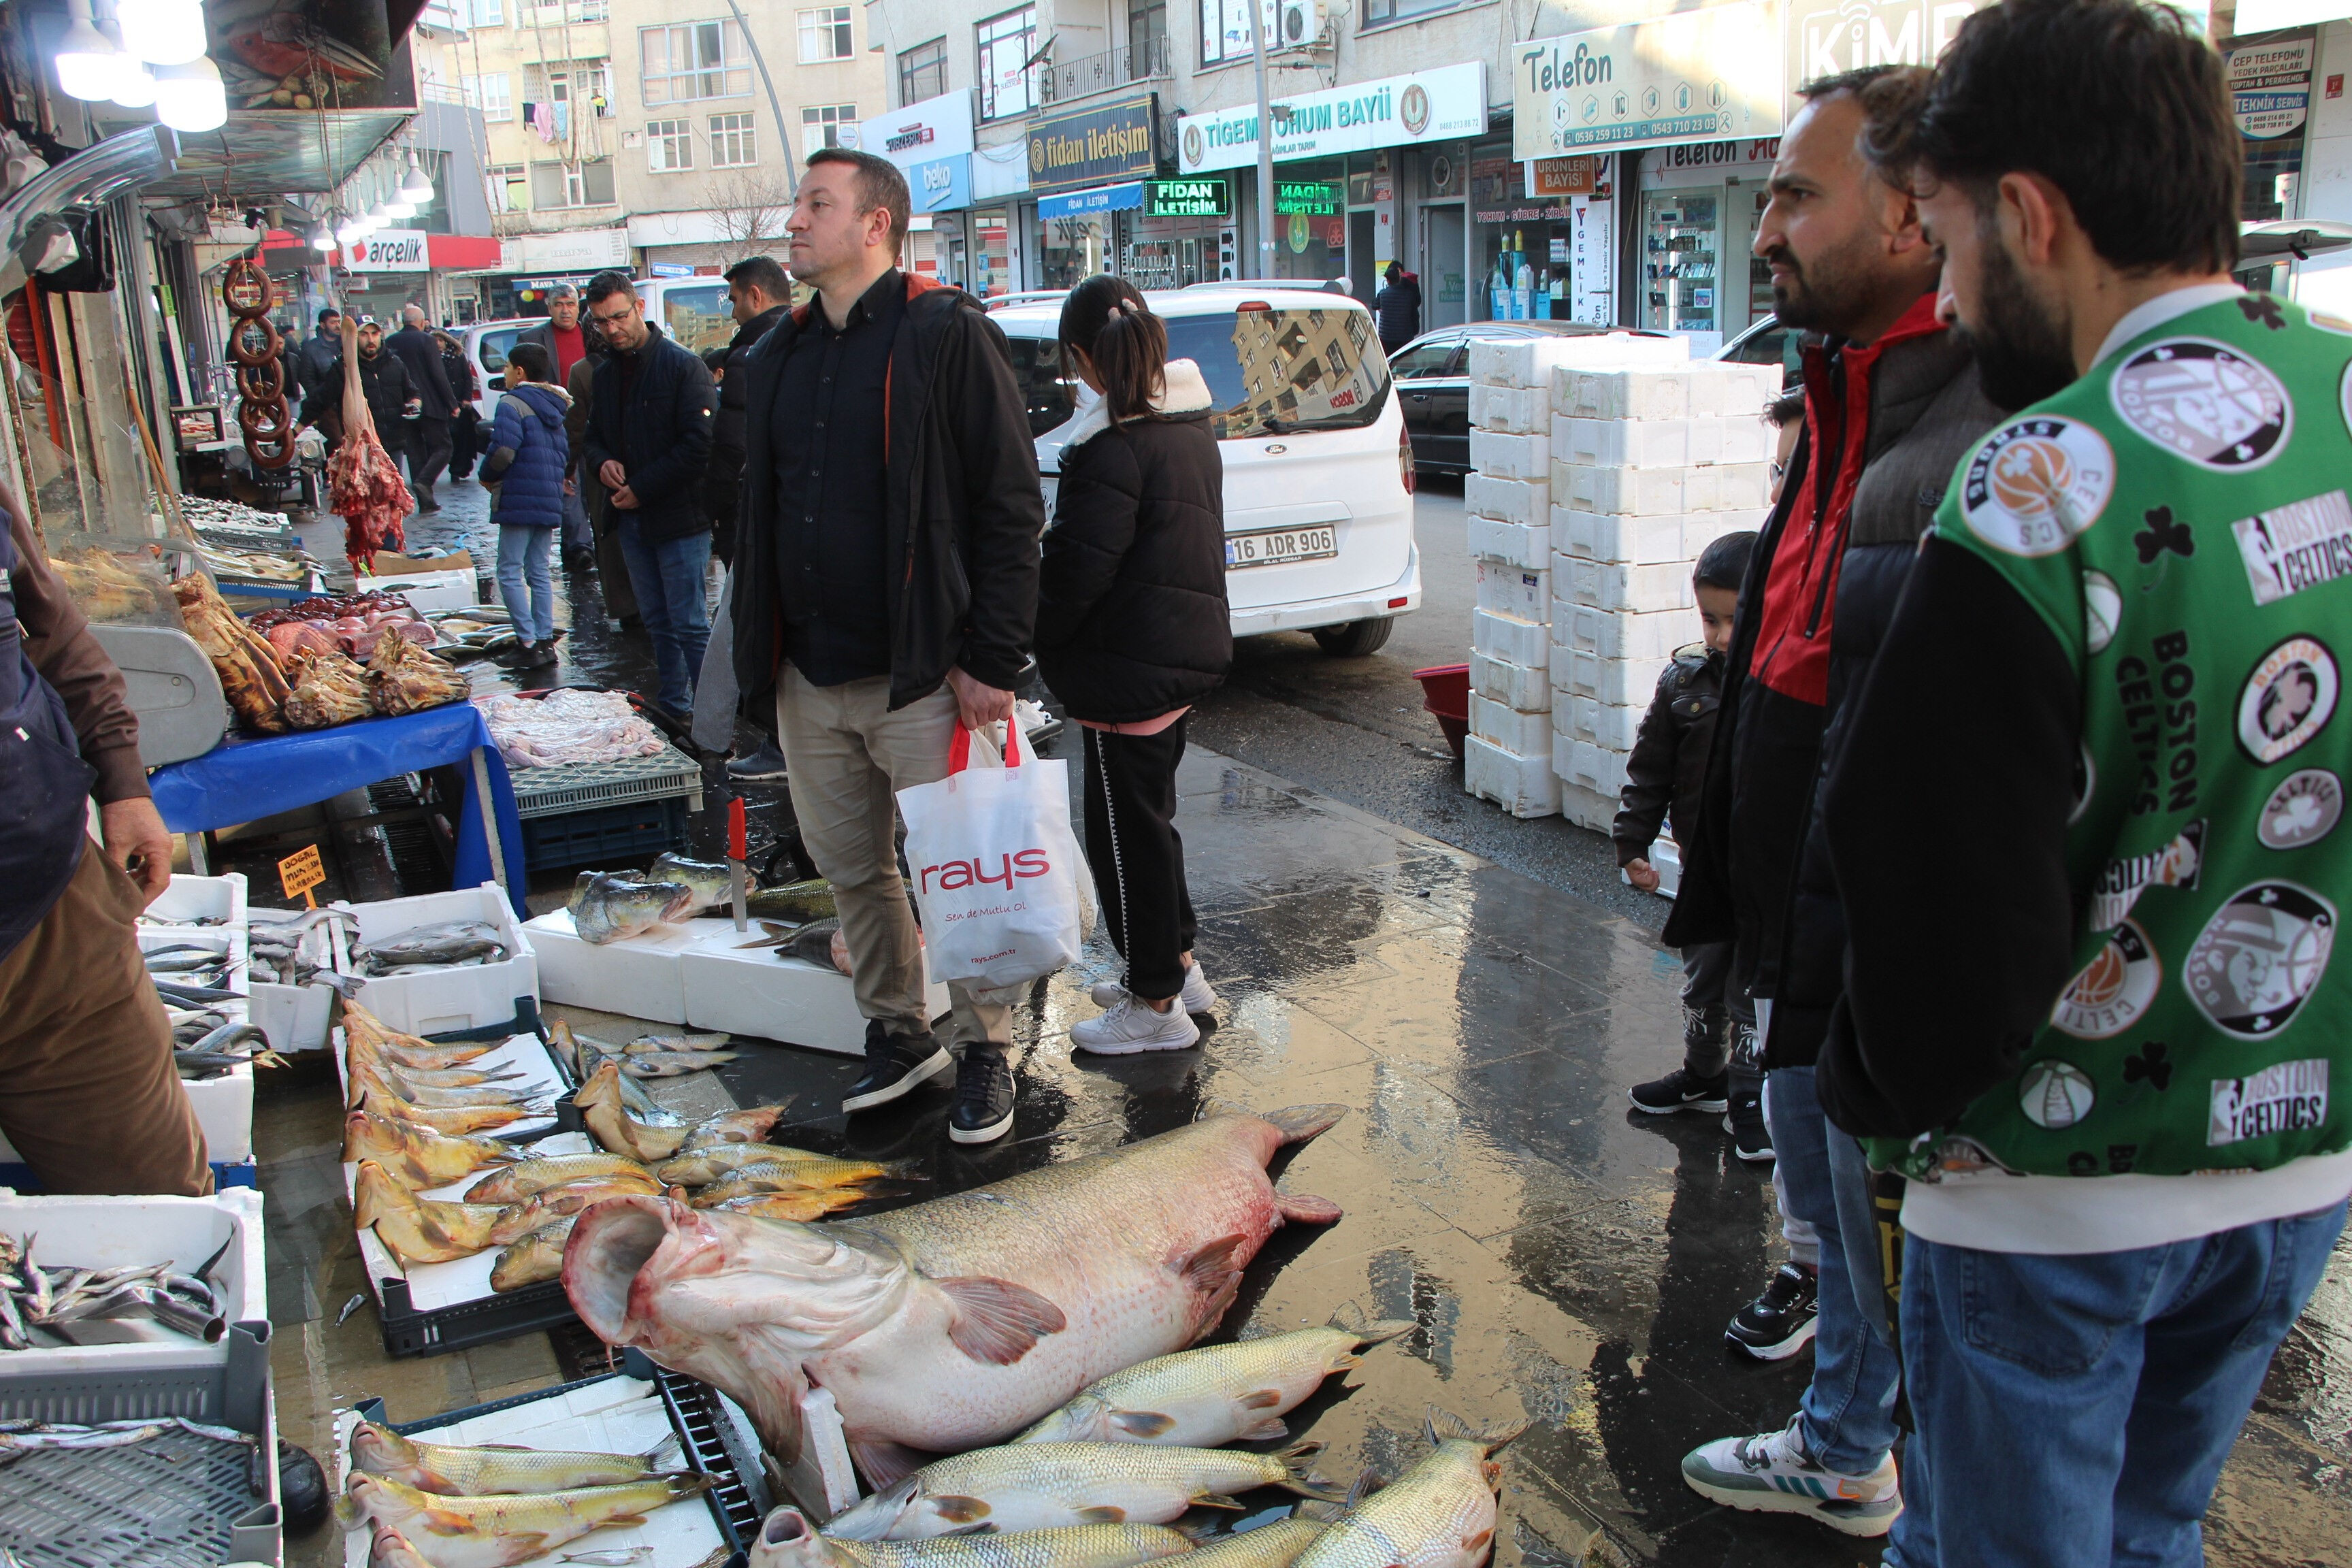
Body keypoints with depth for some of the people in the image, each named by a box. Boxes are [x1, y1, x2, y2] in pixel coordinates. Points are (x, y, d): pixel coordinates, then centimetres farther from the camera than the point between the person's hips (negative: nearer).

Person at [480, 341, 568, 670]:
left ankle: (529, 644, -6)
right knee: (540, 572, 13)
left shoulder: (513, 403, -11)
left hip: (519, 501, -8)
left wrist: (488, 477, -3)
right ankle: (545, 641, 13)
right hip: (549, 502, 8)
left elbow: (503, 452, -20)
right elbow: (564, 454, 18)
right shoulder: (553, 408, 15)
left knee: (510, 573, -2)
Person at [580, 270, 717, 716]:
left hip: (680, 516, -7)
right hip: (630, 519, 7)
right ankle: (675, 709, 22)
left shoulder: (683, 367, -10)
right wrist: (600, 462, -3)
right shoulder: (604, 375, 13)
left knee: (689, 624, -7)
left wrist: (642, 488, -15)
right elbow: (593, 437, 22)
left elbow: (699, 444, -17)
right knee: (658, 623, 13)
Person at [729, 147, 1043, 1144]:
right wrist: (759, 651, 15)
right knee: (851, 871, 15)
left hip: (920, 679, -6)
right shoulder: (781, 354, 14)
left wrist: (991, 660, -16)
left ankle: (984, 1050, 20)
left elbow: (1011, 508, -11)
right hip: (809, 679, 7)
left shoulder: (947, 336, -8)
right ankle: (897, 1033, 32)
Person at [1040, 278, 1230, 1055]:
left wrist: (1030, 640, -7)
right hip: (1190, 646, 10)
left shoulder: (1114, 445, -20)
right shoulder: (1191, 425, 9)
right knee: (1149, 813, 22)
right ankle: (1177, 964, 34)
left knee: (1126, 825, 1)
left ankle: (1155, 1004, 11)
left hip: (1131, 663, -9)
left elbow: (1077, 568, -21)